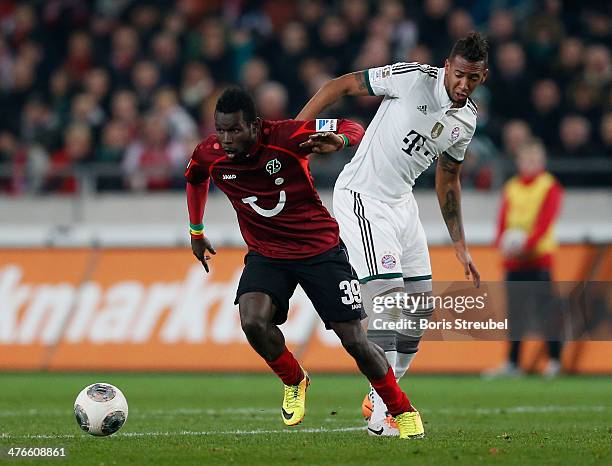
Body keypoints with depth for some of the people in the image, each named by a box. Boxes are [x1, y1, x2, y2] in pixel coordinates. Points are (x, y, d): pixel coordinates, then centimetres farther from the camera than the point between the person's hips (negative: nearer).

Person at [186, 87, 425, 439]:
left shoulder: (286, 137, -22)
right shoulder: (210, 155, -11)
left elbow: (353, 128, -13)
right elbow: (195, 179, 15)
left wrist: (339, 140, -37)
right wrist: (196, 232, 23)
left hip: (320, 248, -3)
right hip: (266, 254, 3)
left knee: (355, 341, -3)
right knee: (253, 321, -25)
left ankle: (403, 411, 19)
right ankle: (294, 381, 5)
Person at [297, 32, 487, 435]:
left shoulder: (467, 121, 4)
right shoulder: (414, 78, -18)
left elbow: (448, 180, 18)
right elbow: (342, 85, -12)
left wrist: (460, 245, 18)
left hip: (402, 202, 8)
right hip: (361, 198, -8)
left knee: (420, 303, 8)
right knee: (388, 295, -17)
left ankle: (380, 398, 22)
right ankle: (381, 416, -17)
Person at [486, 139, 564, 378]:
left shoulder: (550, 186, 0)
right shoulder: (511, 188, 15)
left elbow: (545, 221, -10)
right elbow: (504, 220, 11)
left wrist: (526, 244, -22)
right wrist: (502, 241, -9)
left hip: (539, 257, -5)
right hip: (514, 259, 5)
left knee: (545, 309, -7)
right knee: (515, 311, 3)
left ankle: (554, 360, -1)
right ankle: (512, 363, 5)